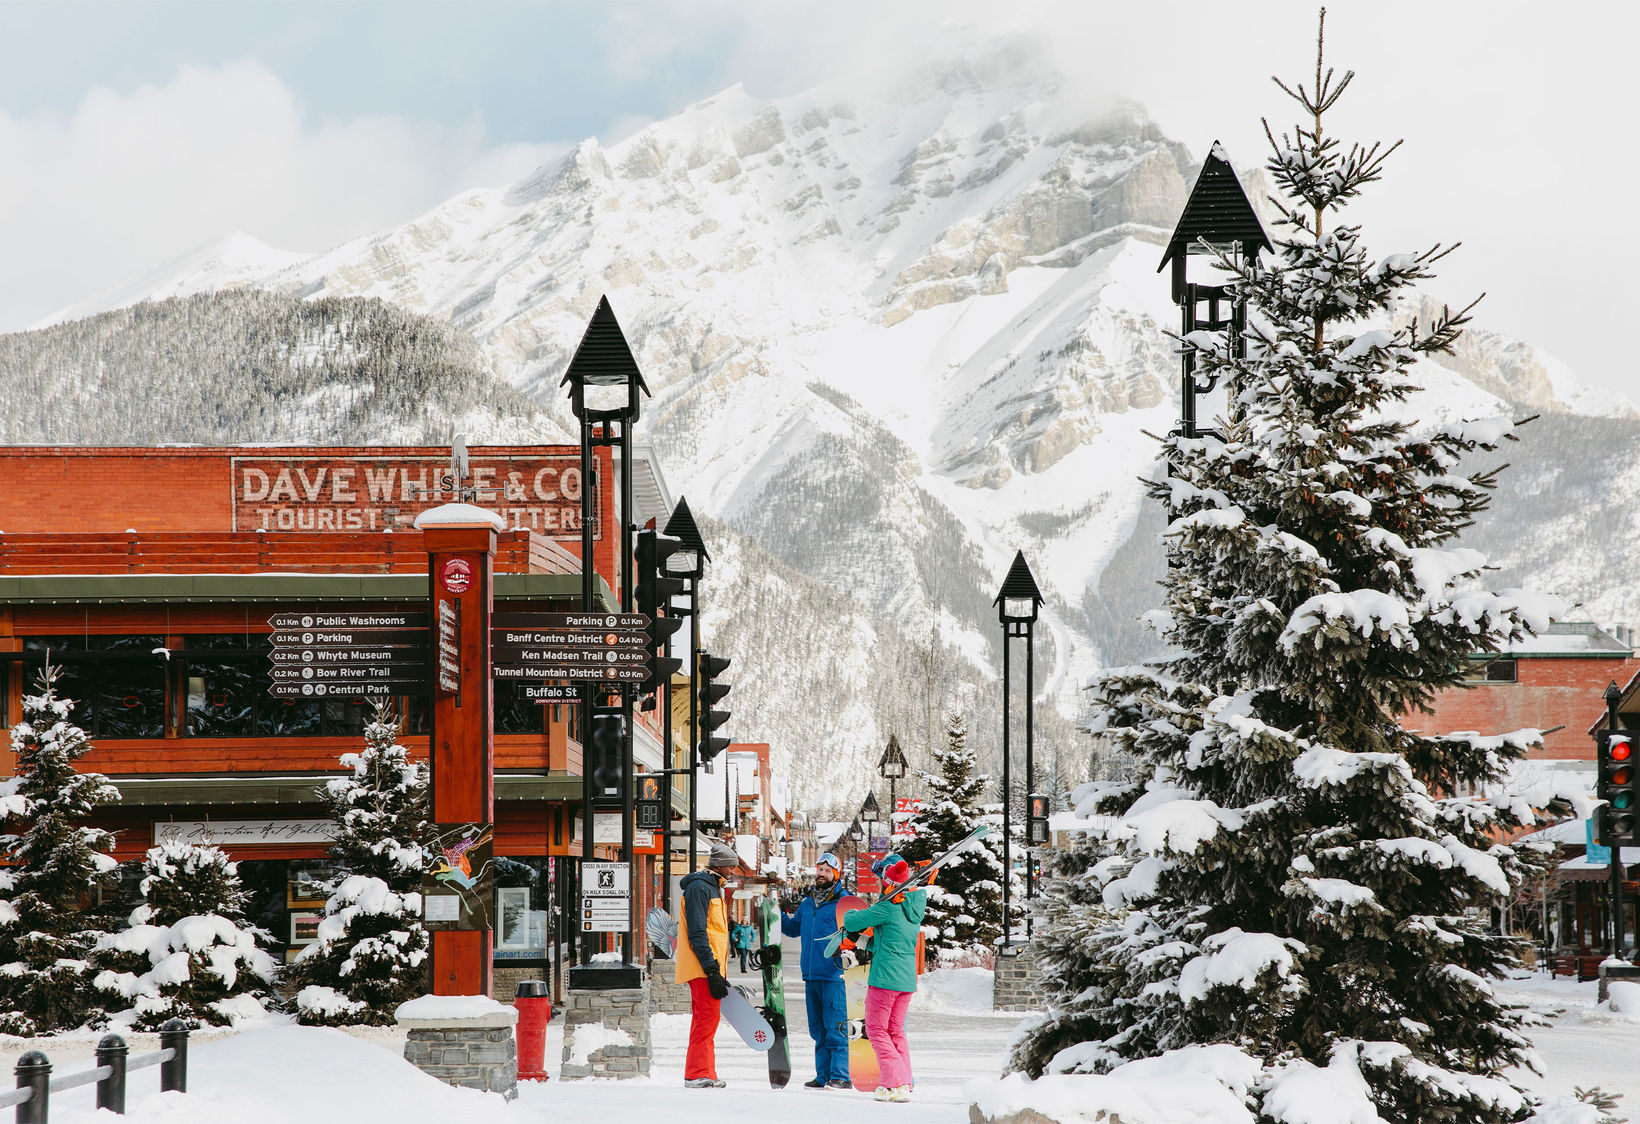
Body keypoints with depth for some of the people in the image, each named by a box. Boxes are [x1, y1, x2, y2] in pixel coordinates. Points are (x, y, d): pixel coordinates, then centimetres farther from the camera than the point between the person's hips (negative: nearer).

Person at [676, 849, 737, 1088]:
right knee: (708, 1017, -12)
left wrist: (717, 971, 21)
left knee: (706, 1019, 12)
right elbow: (697, 934, -18)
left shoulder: (713, 889, 21)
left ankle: (703, 1076, 15)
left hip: (709, 968, 10)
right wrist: (712, 970, -22)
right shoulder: (699, 888, -11)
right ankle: (698, 1074, -12)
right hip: (702, 968, -10)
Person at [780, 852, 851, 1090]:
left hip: (834, 974, -7)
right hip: (811, 974, 7)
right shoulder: (806, 903, 16)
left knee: (835, 1029, -8)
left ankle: (840, 1076, -6)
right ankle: (823, 1076, 17)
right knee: (818, 1029, 11)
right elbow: (793, 929, 27)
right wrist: (780, 914, 12)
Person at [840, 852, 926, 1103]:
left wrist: (851, 913, 10)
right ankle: (905, 1083, 11)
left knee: (876, 1030, 1)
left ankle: (895, 1084, -8)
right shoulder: (916, 905, 7)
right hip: (907, 978, 8)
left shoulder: (887, 907, -17)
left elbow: (851, 922, -11)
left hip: (885, 977, -7)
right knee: (896, 1030, 16)